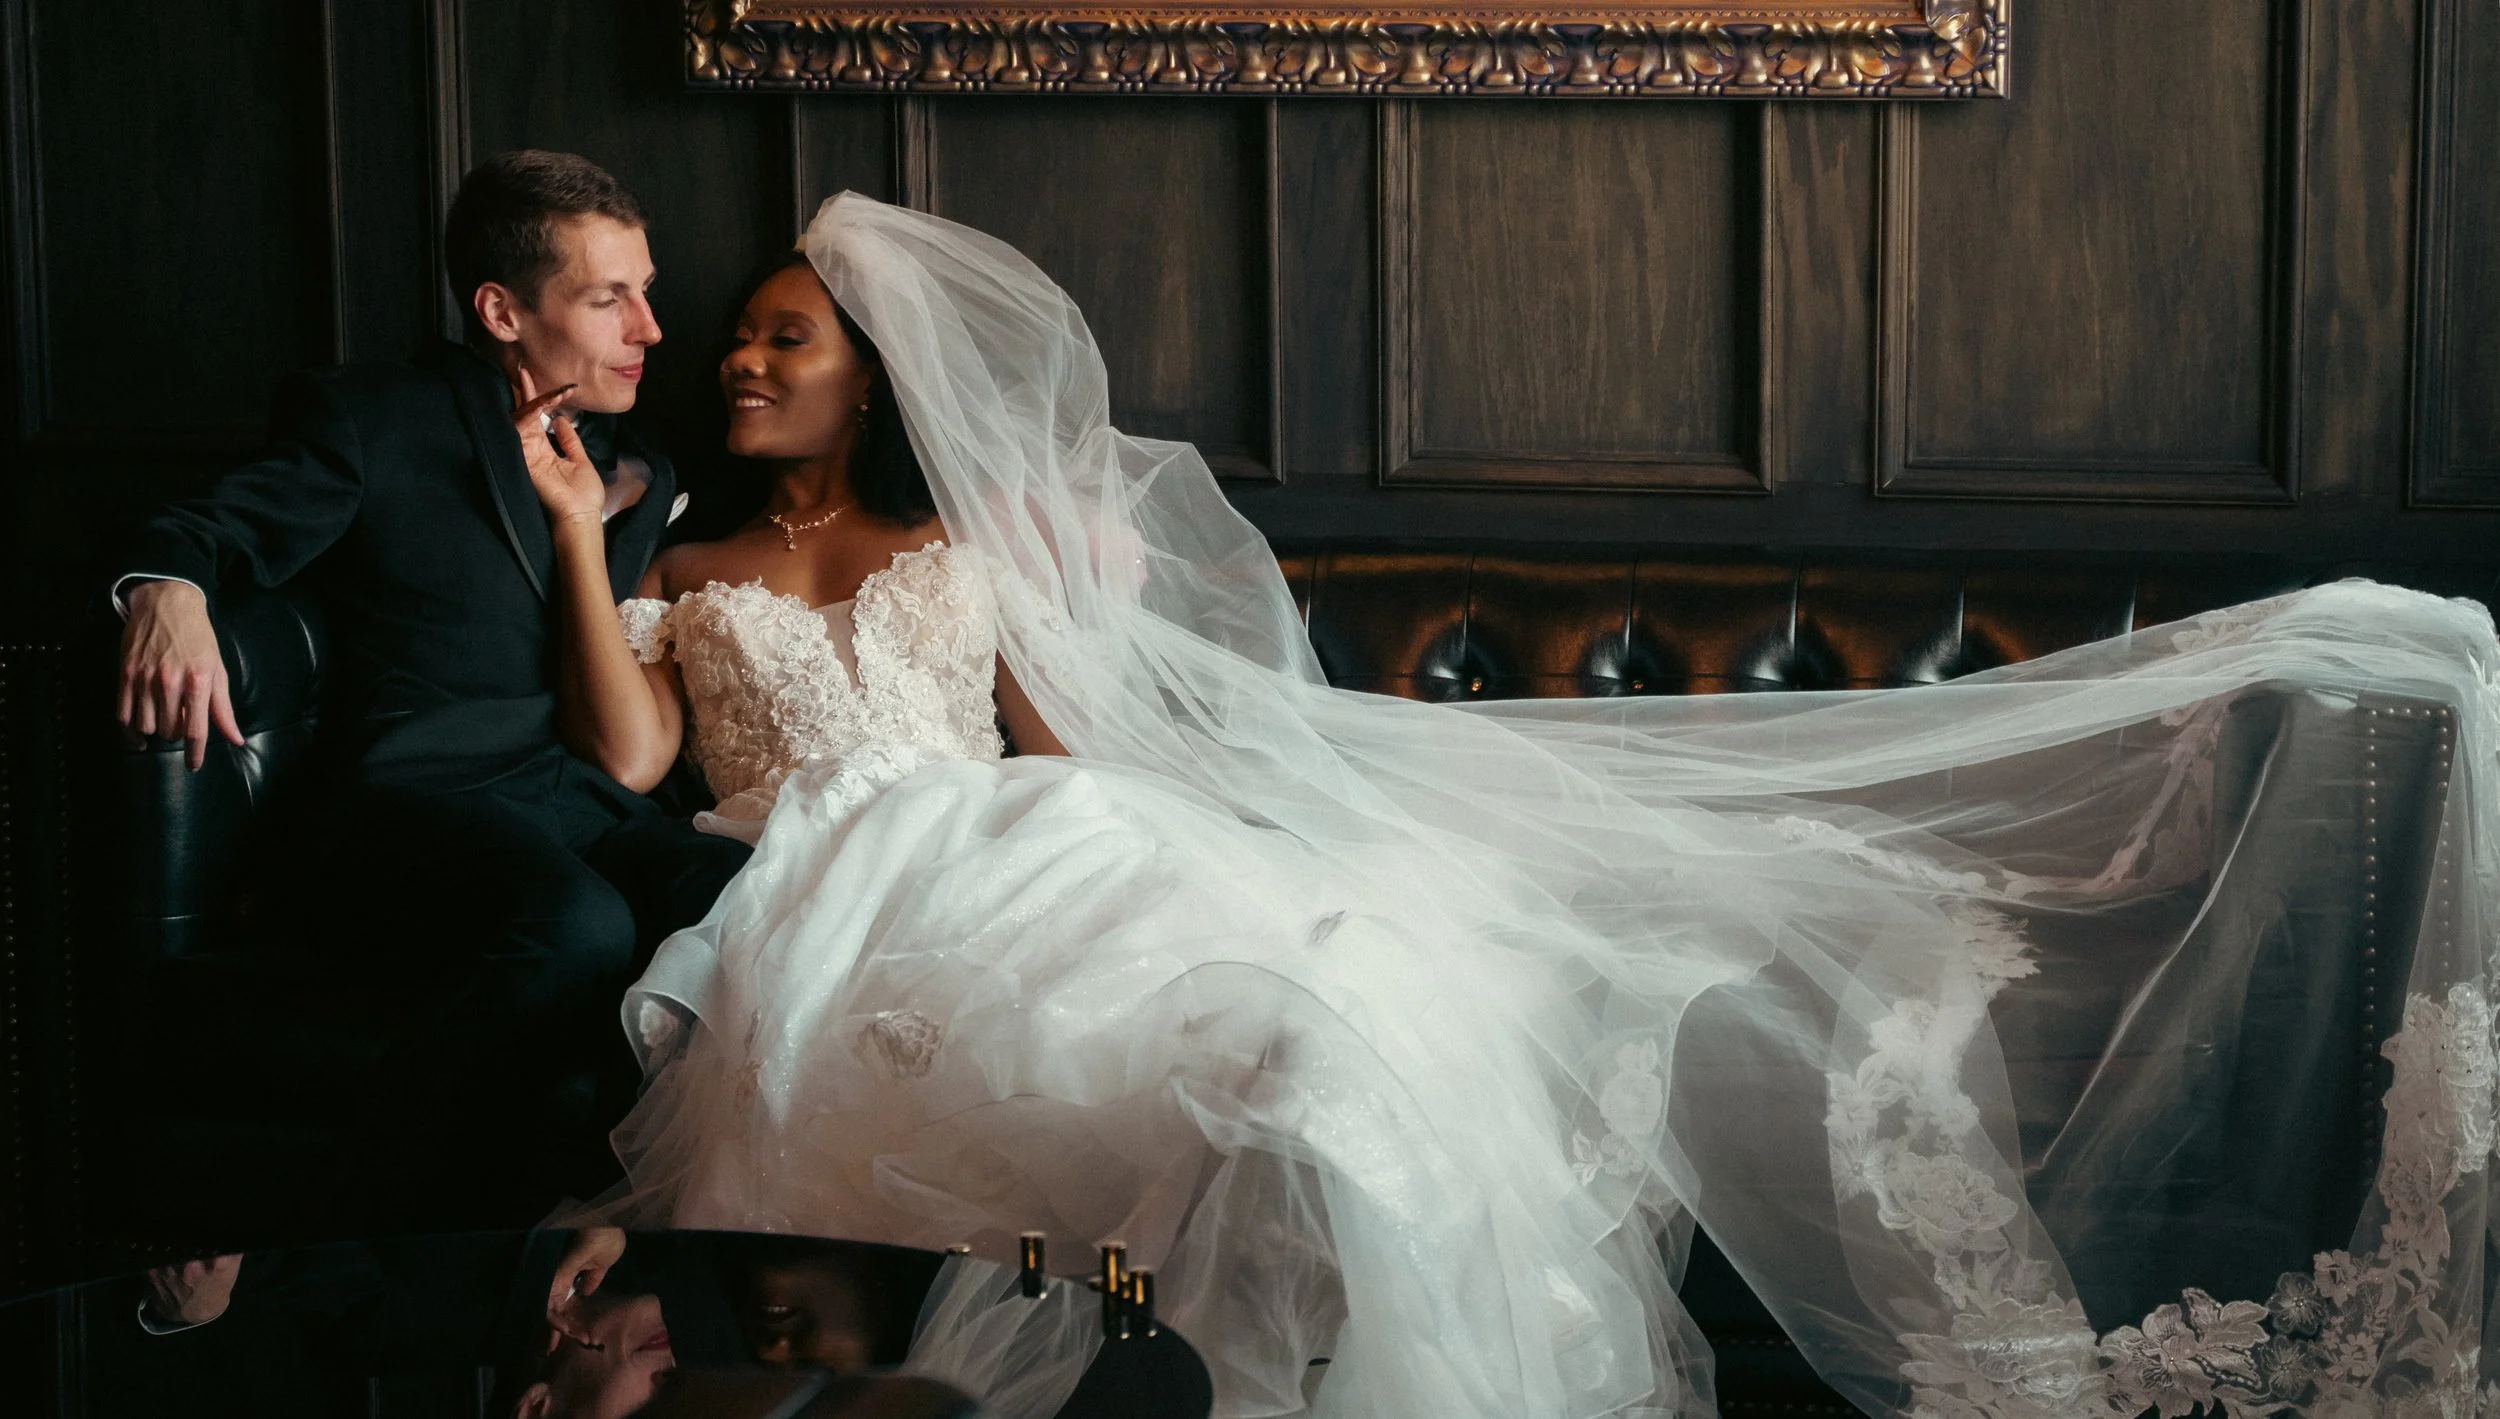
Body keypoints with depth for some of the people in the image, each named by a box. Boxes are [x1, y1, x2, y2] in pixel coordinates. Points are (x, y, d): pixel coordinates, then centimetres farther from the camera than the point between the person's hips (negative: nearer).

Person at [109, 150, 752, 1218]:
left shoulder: (634, 471, 24)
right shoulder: (377, 420, 8)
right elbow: (219, 528, -2)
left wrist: (601, 521, 7)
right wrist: (168, 591, -27)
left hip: (596, 810, 5)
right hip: (433, 802, -5)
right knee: (581, 928, -38)